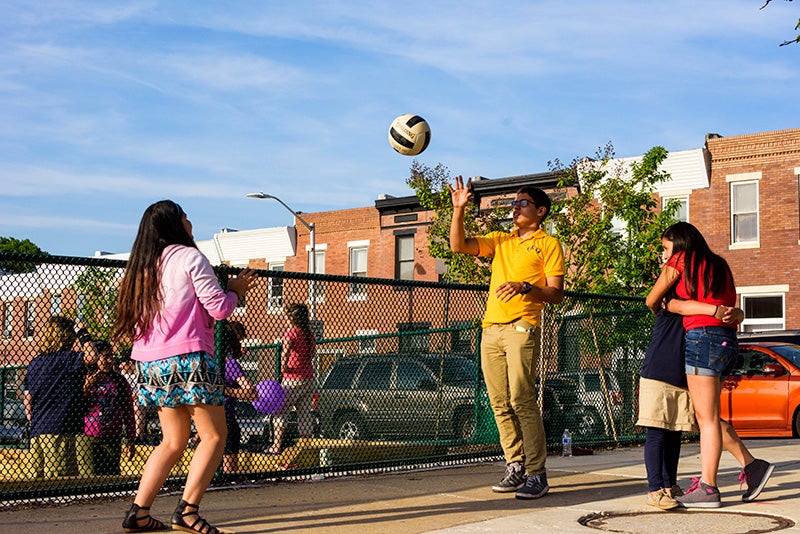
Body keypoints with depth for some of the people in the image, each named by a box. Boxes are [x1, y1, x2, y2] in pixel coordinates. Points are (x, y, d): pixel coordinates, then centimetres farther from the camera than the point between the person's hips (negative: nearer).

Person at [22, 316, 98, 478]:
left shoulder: (34, 363, 14)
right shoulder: (65, 358, -7)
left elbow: (27, 398, 14)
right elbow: (91, 357, -20)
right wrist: (84, 335, -4)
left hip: (37, 429, 7)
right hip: (58, 428, -7)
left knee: (38, 475, 9)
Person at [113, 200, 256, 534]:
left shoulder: (143, 266, 17)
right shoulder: (189, 256, -5)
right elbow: (219, 308, -8)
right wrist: (235, 290, 11)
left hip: (151, 363, 8)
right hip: (188, 358, -8)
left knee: (173, 441, 14)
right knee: (214, 435, 0)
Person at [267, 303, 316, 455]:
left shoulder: (291, 332, -10)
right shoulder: (309, 333, 12)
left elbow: (285, 351, -27)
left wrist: (283, 367, -20)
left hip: (293, 380, -7)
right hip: (309, 379, 7)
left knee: (280, 413, 3)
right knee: (305, 415, 11)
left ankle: (276, 446, 0)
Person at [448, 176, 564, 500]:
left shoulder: (548, 244, 5)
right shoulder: (501, 241, 22)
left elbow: (556, 294, -2)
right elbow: (458, 245, 12)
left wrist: (525, 287, -19)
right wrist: (459, 209, 2)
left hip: (522, 327, -6)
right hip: (491, 328, 6)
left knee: (521, 398, -14)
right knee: (500, 403, 3)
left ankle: (536, 474, -10)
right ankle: (515, 467, 9)